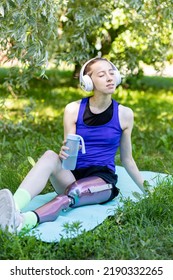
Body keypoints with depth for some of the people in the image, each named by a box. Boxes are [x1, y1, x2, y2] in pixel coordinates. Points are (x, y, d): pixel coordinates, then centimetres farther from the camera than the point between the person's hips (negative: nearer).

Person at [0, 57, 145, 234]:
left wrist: (147, 191, 12)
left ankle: (24, 221, -58)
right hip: (72, 175, 1)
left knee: (74, 191, -35)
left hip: (103, 180, -1)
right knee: (50, 156, -31)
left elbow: (127, 159, 11)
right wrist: (63, 153, -24)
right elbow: (68, 150, 0)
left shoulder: (124, 114, 2)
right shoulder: (73, 110, 2)